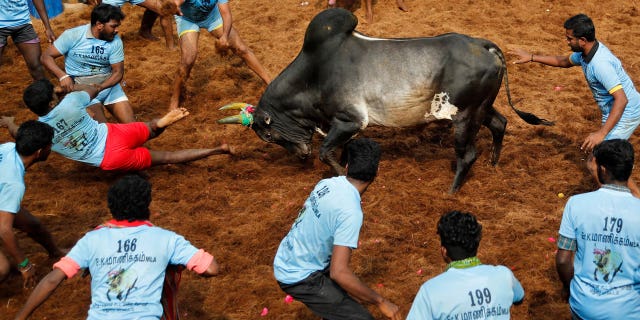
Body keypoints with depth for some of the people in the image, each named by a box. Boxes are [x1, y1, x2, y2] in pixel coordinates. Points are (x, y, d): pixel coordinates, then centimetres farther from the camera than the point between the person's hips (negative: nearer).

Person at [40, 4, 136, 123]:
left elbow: (118, 71, -4)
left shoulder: (115, 41, -5)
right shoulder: (73, 36, -11)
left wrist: (101, 86, -24)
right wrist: (62, 76, -25)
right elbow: (46, 57, -8)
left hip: (108, 84, 3)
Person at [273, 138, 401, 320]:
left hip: (285, 261, 9)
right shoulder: (350, 212, -28)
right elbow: (339, 273, -33)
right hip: (298, 277, -9)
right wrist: (380, 301, -24)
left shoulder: (328, 183, -4)